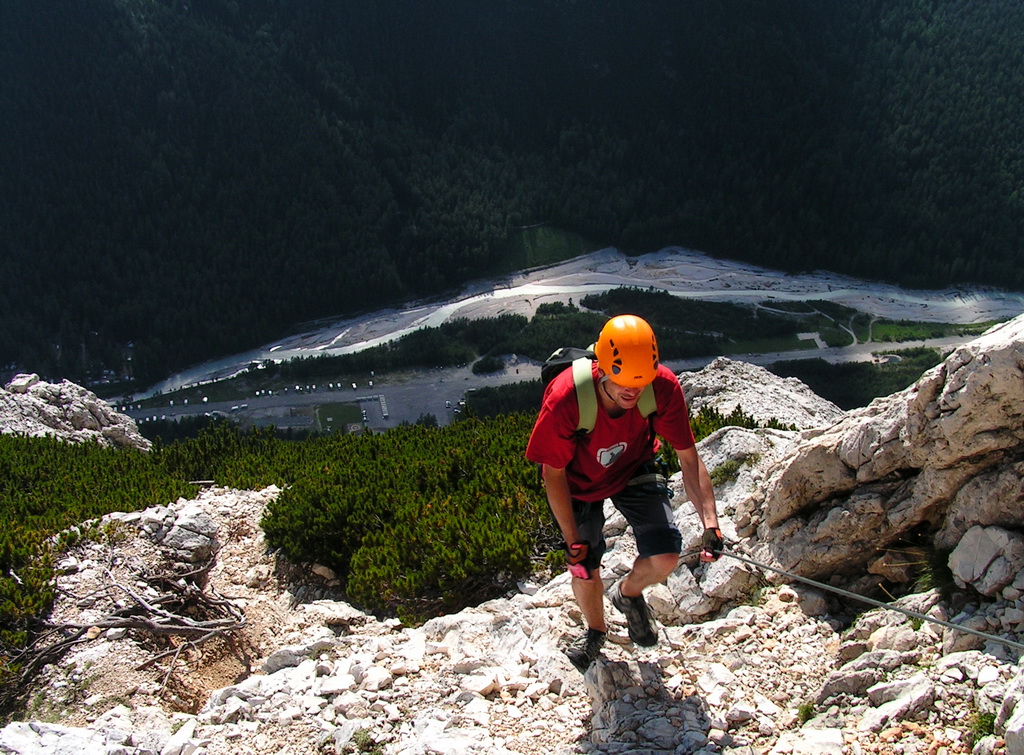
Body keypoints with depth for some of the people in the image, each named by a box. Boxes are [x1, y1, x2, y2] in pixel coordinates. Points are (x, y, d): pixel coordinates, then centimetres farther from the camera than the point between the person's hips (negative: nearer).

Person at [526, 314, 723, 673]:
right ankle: (595, 630, 38)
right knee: (585, 570, 2)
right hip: (579, 483, -1)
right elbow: (554, 474, -22)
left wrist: (710, 522, -30)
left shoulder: (664, 387, -31)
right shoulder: (564, 401, -37)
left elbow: (689, 458, -20)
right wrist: (574, 542, -18)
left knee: (666, 557, -12)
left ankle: (628, 594, 25)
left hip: (634, 471, 2)